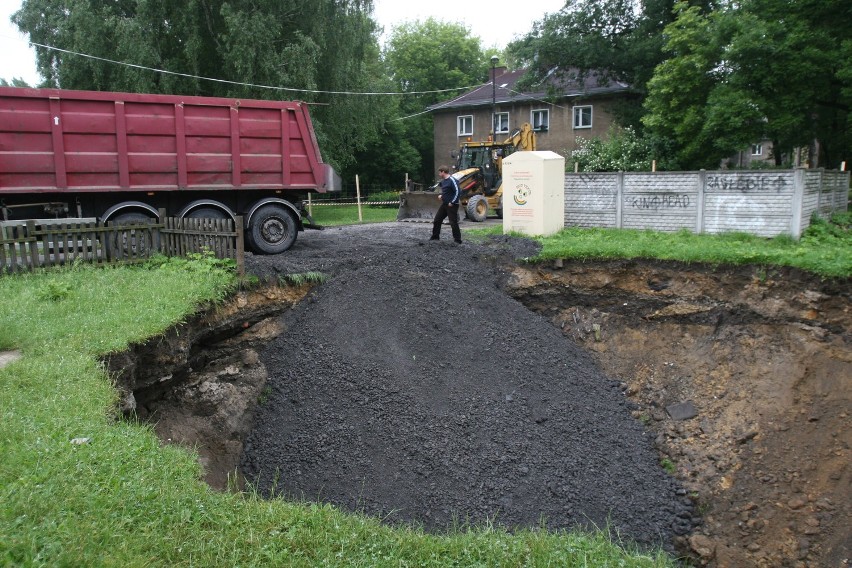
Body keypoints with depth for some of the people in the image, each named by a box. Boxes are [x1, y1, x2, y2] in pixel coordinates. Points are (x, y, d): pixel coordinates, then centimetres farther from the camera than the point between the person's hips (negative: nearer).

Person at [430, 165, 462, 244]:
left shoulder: (452, 180, -17)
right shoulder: (443, 181, 11)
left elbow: (458, 192, -21)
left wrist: (452, 202, -20)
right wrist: (441, 195, 9)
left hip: (452, 205, -9)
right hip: (444, 204, 9)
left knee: (453, 223, -6)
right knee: (437, 220, 12)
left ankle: (457, 240, 3)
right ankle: (435, 236, 25)